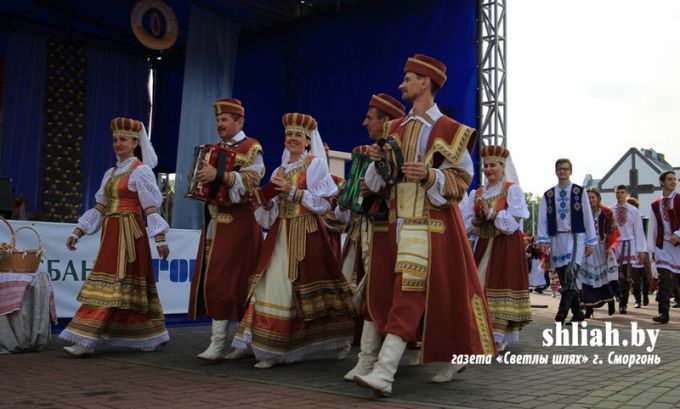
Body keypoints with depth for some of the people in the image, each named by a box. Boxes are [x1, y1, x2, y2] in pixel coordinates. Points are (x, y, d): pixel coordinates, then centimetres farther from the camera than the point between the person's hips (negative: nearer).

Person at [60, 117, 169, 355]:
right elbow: (99, 208, 16)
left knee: (111, 285, -9)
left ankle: (88, 340, -10)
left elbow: (151, 208, -11)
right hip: (111, 233, 8)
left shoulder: (141, 171, -5)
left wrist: (160, 239, -17)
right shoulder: (111, 173, 17)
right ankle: (150, 337, 19)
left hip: (129, 233, -8)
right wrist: (78, 232, 12)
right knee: (130, 289, 10)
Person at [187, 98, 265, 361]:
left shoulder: (251, 148, -3)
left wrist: (219, 175, -29)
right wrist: (200, 179, 10)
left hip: (237, 223, -8)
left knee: (224, 280, -11)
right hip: (215, 221, 8)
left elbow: (250, 181, -19)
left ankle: (219, 343, -7)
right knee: (211, 280, 5)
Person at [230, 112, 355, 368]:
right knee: (274, 286, -1)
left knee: (308, 285, -4)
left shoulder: (315, 164, -1)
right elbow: (274, 210, 16)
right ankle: (272, 350, 4)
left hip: (306, 233, -6)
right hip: (281, 233, 6)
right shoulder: (280, 169, 16)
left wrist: (293, 191, -16)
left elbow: (324, 203, -11)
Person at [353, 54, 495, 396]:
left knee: (408, 293, -14)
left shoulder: (449, 131, -4)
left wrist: (430, 175, -23)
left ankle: (385, 373, -18)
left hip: (432, 223, -7)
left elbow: (461, 180, -6)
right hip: (400, 221, 7)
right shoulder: (396, 129, 15)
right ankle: (452, 356, 26)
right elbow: (384, 178, 17)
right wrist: (379, 161, -4)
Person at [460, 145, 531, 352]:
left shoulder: (512, 190, -2)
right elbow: (467, 224, 8)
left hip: (507, 246, -5)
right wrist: (477, 221, -11)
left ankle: (497, 338, -7)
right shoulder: (477, 193, 12)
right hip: (485, 245, 5)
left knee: (501, 285, -9)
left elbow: (514, 222, -12)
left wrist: (492, 214, -20)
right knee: (480, 286, 2)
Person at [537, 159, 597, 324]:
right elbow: (542, 219, 6)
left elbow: (588, 217, 3)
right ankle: (577, 312, 15)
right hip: (556, 238, 4)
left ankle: (562, 311, -25)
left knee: (570, 273, -21)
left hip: (576, 236, -4)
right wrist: (543, 240, -6)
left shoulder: (580, 192, 5)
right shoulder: (548, 195, 11)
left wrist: (590, 242, 0)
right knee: (563, 278, 5)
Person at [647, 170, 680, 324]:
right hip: (663, 245, 2)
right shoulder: (655, 204, 11)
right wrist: (651, 248, 10)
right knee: (665, 279, -6)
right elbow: (653, 227, 13)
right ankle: (663, 312, -7)